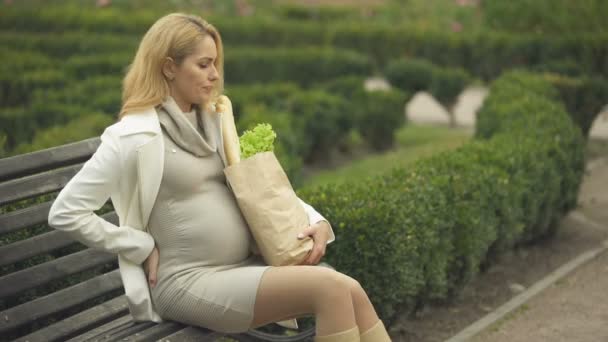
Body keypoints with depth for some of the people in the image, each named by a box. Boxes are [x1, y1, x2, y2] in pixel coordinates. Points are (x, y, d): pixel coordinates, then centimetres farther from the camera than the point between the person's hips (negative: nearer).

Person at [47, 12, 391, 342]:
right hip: (188, 282, -7)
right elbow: (65, 213, -11)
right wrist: (144, 249, -10)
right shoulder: (136, 136, -10)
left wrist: (315, 219, -1)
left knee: (351, 293, -14)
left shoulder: (212, 122, 12)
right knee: (330, 288, -23)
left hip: (244, 267, 7)